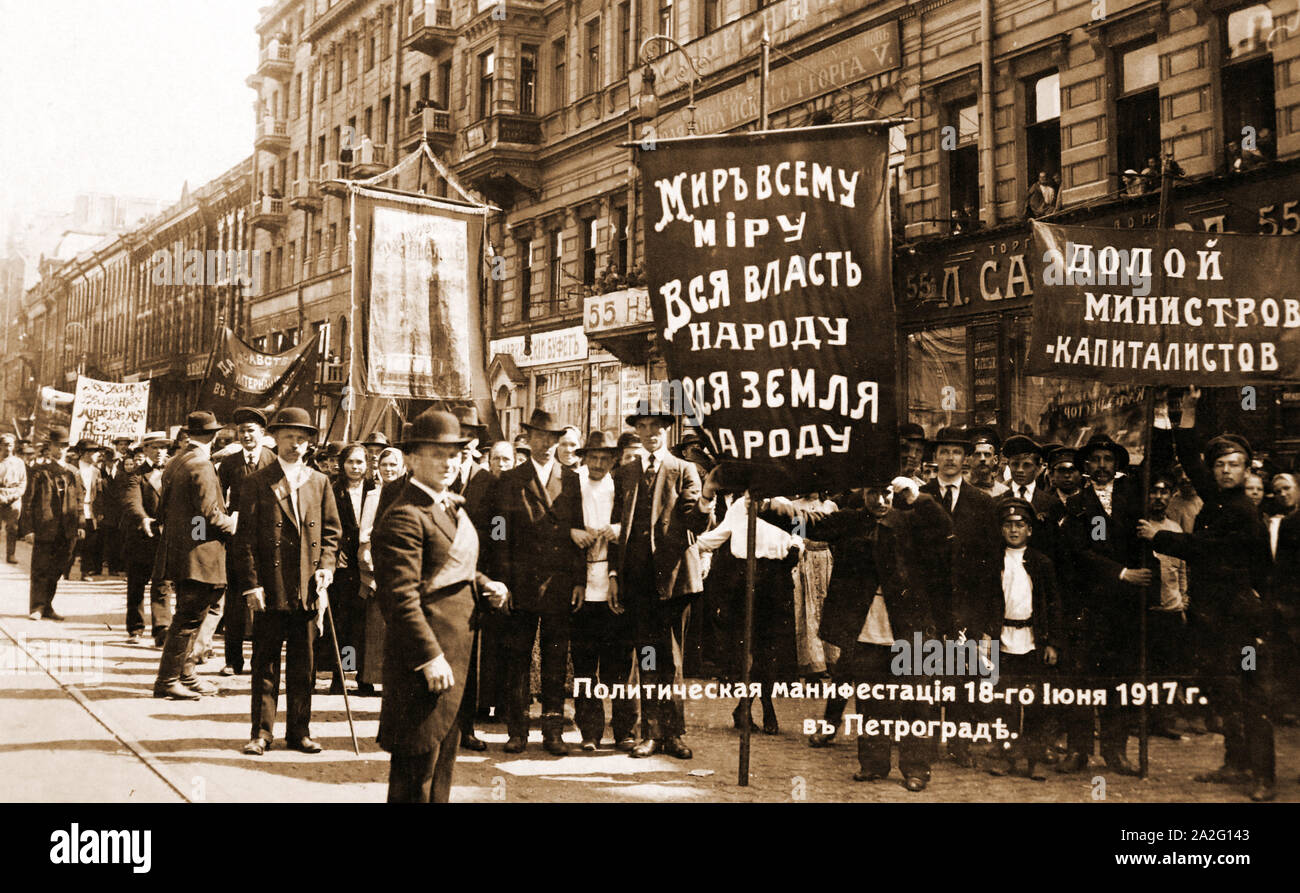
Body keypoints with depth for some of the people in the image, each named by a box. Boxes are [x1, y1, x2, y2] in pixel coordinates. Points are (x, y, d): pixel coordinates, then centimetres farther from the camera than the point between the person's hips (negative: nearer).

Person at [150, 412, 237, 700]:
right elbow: (209, 514, -20)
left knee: (187, 618, 17)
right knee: (188, 619, -3)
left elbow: (162, 507, 18)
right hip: (199, 555, -10)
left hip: (176, 551, 10)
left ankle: (186, 676, 25)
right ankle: (167, 681, 1)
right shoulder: (201, 466, -16)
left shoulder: (174, 463, 12)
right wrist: (231, 524, -4)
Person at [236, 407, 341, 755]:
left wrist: (326, 566, -2)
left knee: (303, 666, 9)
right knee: (265, 664, 3)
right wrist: (252, 584, -10)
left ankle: (299, 731, 17)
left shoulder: (319, 482, 10)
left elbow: (332, 531, 14)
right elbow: (245, 539, -3)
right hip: (270, 589, -3)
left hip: (308, 590, 3)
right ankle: (262, 732, 11)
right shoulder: (257, 483, 0)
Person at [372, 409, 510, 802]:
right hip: (425, 652, -10)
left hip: (456, 650, 10)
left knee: (443, 755, 20)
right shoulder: (405, 516, -17)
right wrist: (429, 657, -24)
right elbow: (402, 596, -22)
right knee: (417, 762, -2)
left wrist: (482, 583, 6)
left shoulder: (451, 505, 14)